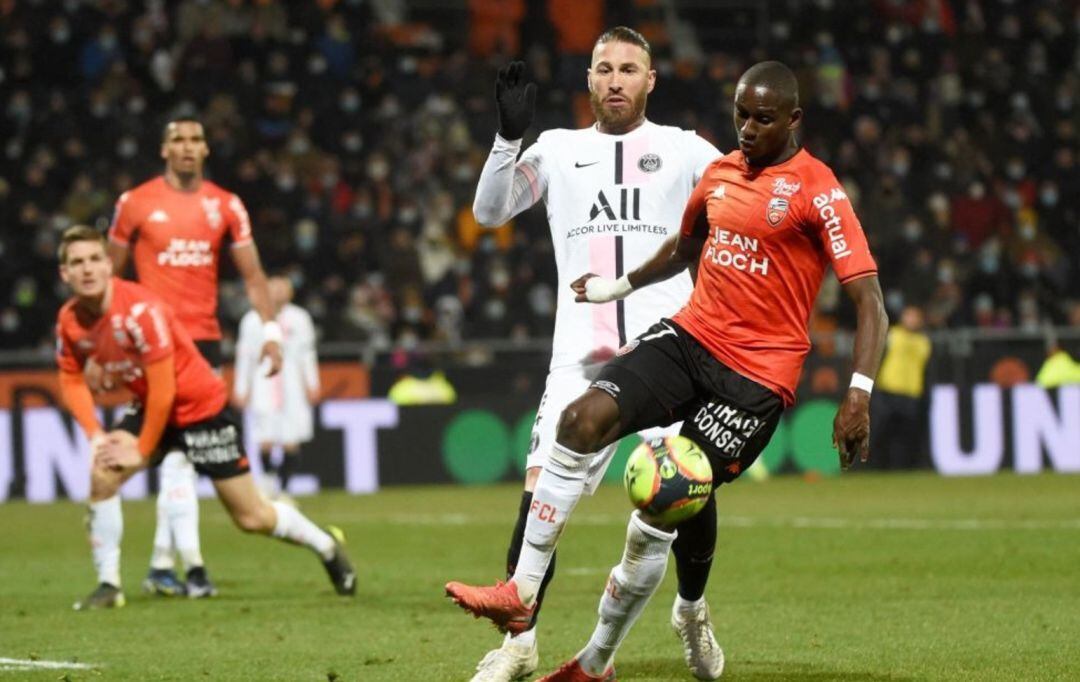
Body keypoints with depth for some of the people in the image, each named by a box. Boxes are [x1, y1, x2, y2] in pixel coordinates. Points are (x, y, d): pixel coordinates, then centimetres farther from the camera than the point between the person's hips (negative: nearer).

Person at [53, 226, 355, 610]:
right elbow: (71, 380, 6)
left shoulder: (141, 309, -30)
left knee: (251, 518, 1)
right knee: (102, 475, -19)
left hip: (201, 408, -6)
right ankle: (108, 585, -7)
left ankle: (326, 546, 27)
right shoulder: (70, 320, -10)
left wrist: (142, 451, -19)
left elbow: (163, 390, -25)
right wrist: (95, 435, -8)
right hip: (150, 406, 6)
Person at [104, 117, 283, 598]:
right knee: (177, 451, -13)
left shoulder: (226, 206, 7)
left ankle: (160, 565, 17)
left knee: (179, 455, 8)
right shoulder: (136, 203, 0)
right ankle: (192, 564, -17)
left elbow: (252, 274, 9)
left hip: (206, 340, 4)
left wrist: (270, 330, -4)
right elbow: (108, 275, 6)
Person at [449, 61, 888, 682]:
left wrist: (859, 395, -25)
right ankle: (524, 592, -16)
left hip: (758, 374, -6)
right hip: (690, 335, 6)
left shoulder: (818, 193, -9)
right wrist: (618, 287, 41)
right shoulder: (719, 174, 12)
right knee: (583, 419, -18)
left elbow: (870, 304, -14)